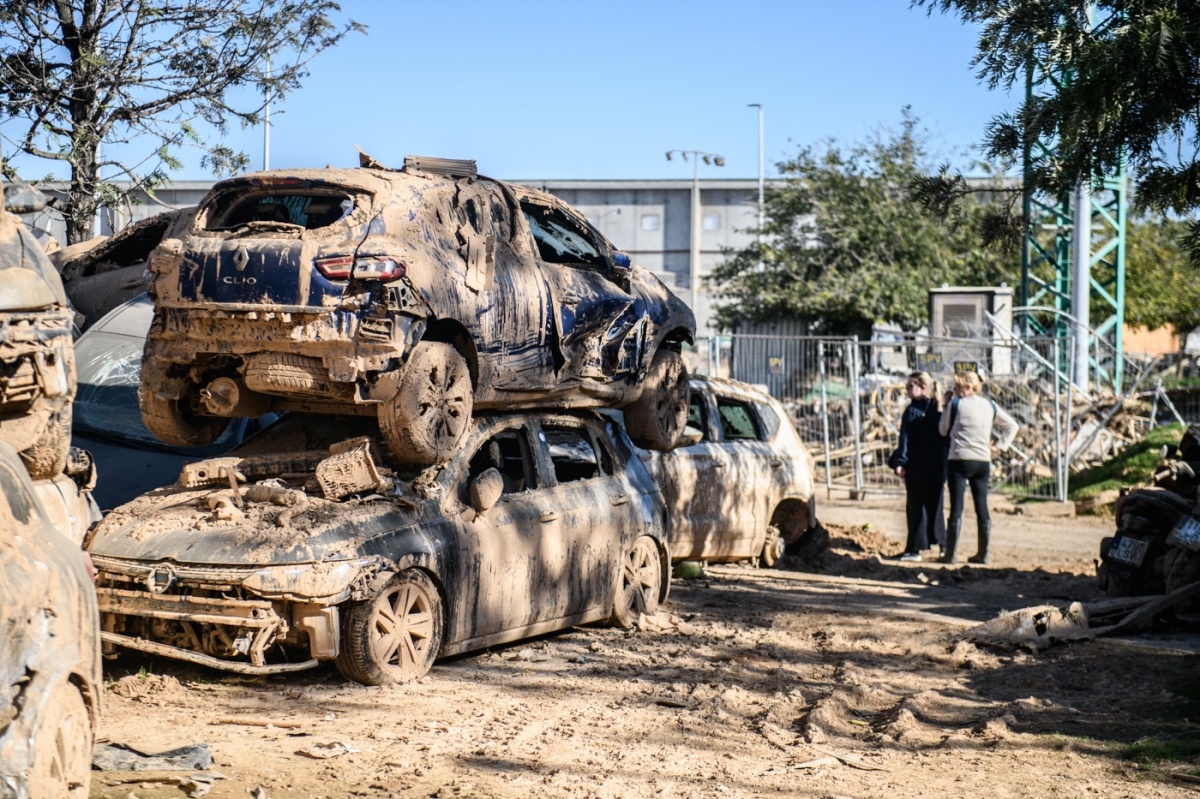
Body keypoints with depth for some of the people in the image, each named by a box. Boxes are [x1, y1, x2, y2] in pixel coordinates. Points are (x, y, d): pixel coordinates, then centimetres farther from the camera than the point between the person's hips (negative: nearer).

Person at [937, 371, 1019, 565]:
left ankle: (950, 554, -4)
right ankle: (983, 554, 12)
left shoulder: (956, 404, -5)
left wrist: (947, 405, 12)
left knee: (956, 507, -4)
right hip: (983, 461, 4)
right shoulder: (990, 405, 10)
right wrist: (1000, 446, 14)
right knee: (982, 506, 9)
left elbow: (943, 430, 6)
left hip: (959, 460, -4)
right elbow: (1012, 425, 16)